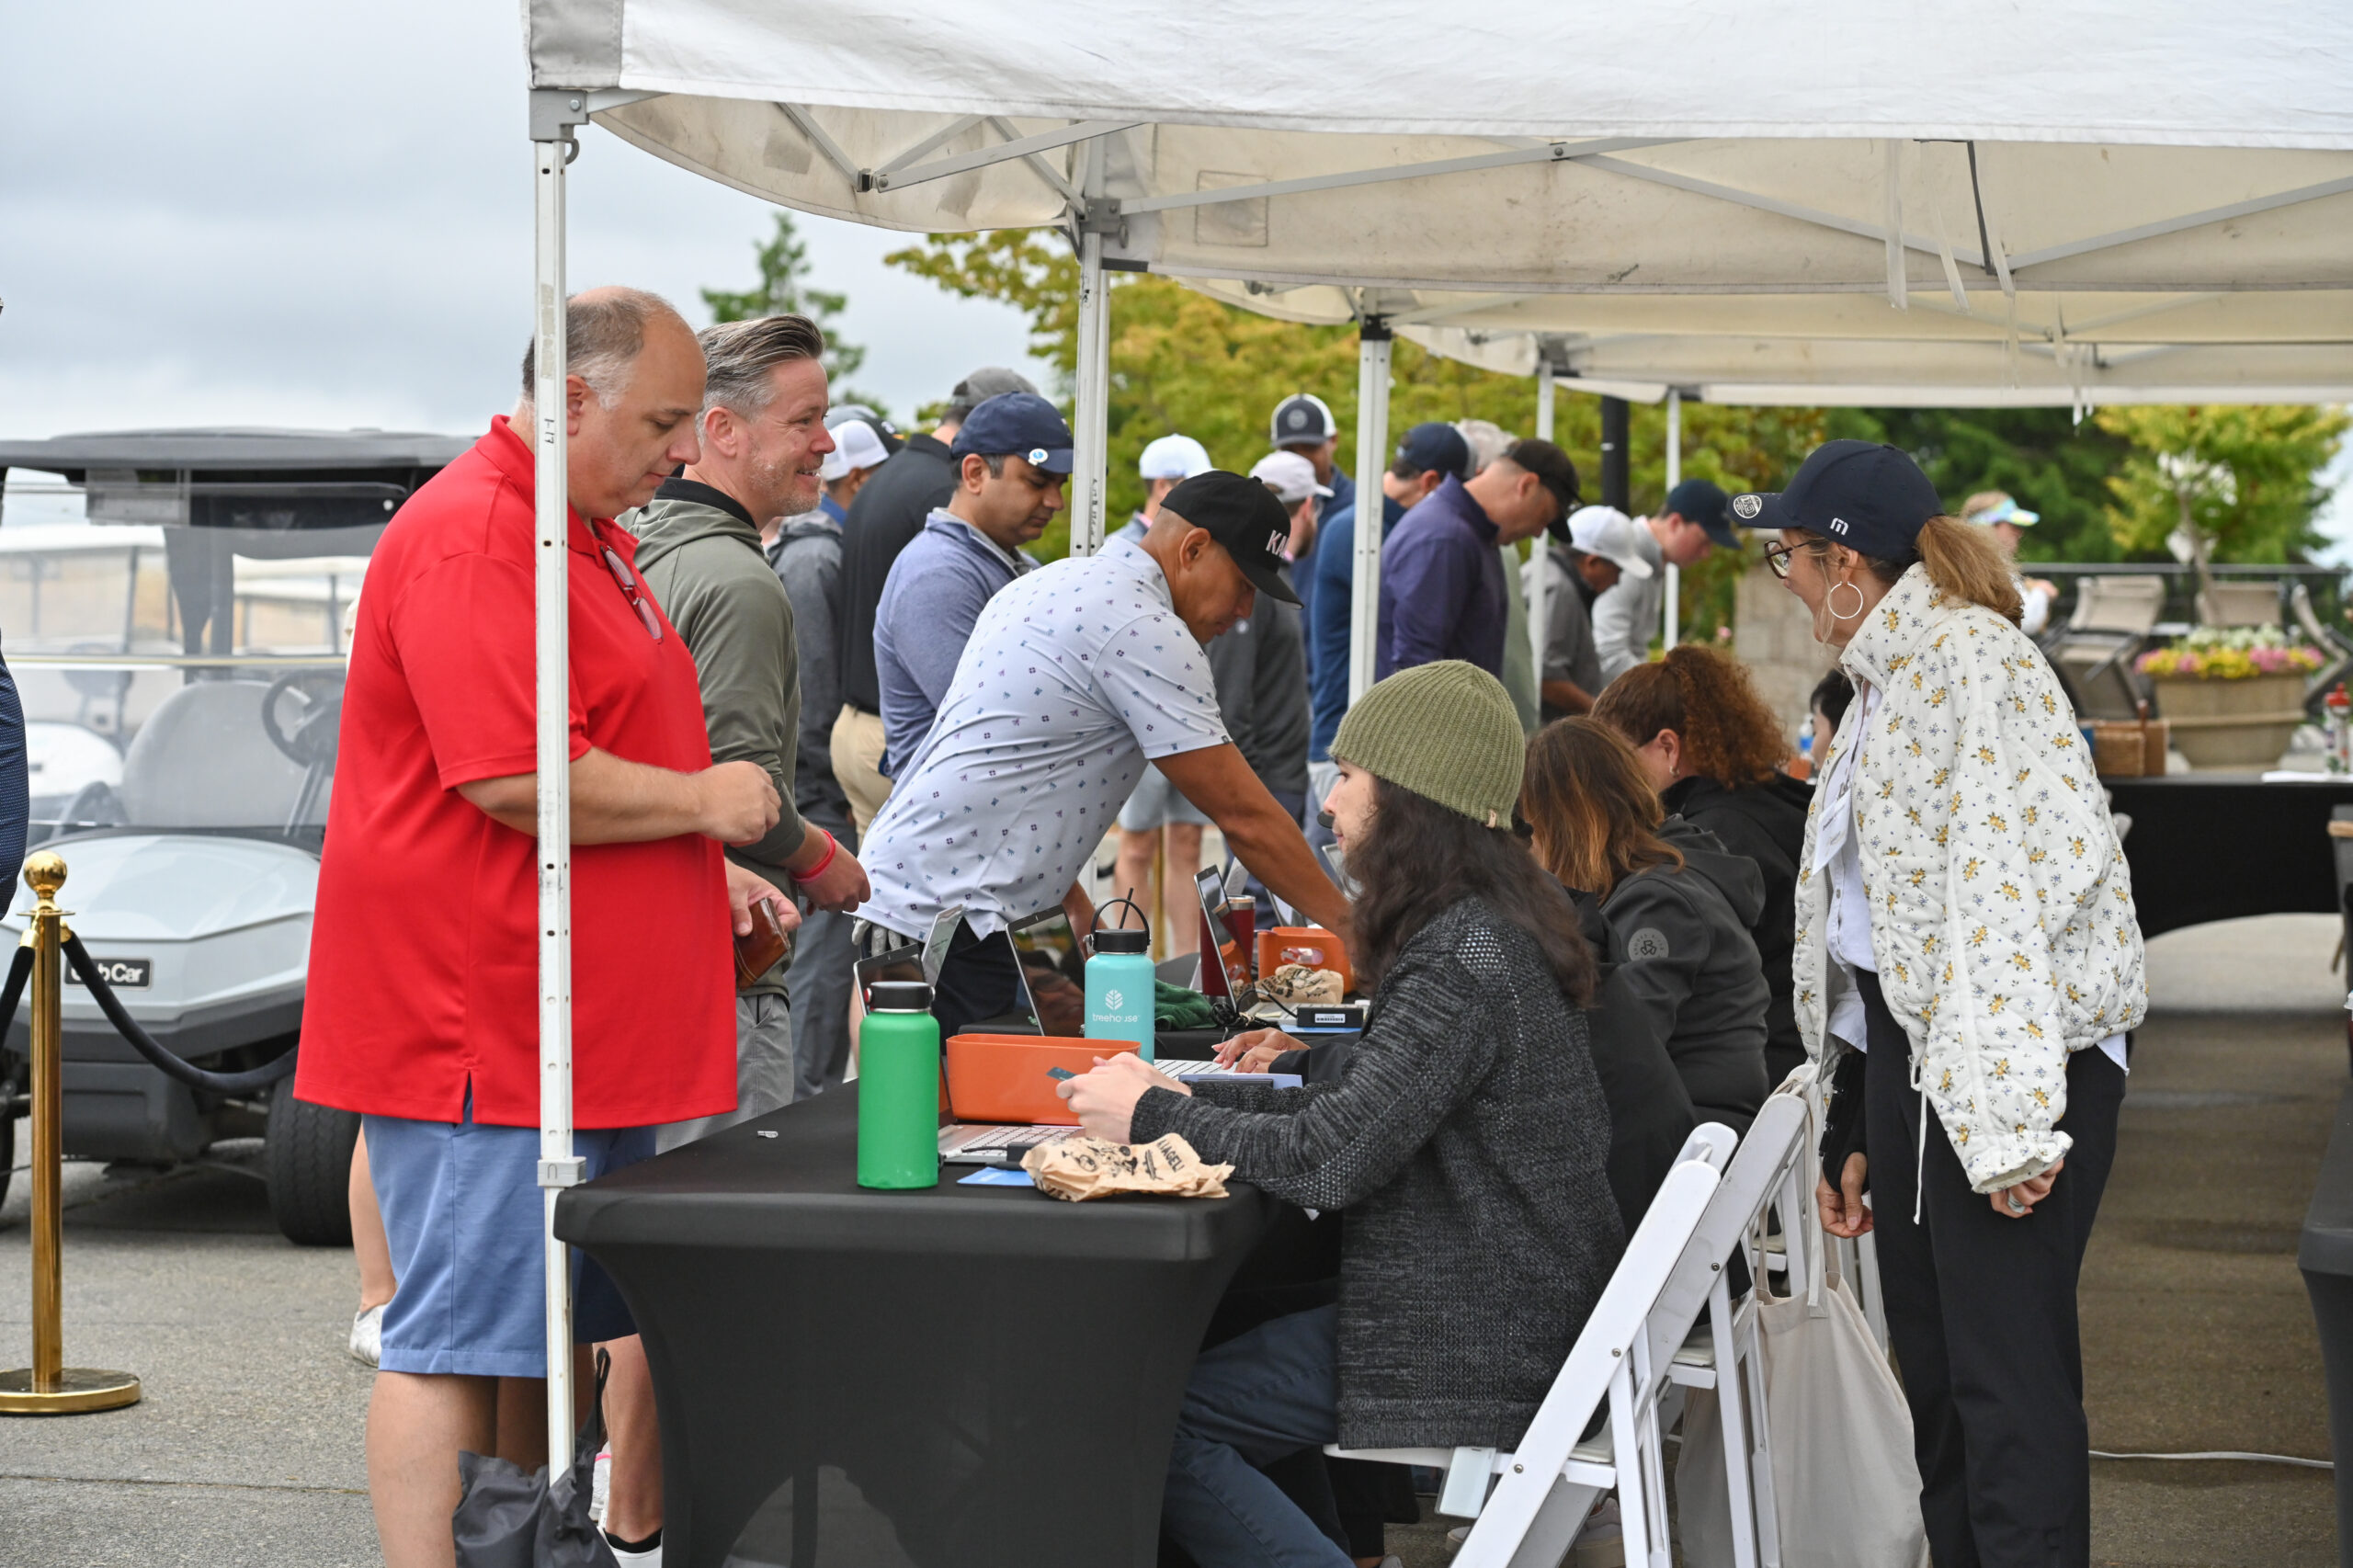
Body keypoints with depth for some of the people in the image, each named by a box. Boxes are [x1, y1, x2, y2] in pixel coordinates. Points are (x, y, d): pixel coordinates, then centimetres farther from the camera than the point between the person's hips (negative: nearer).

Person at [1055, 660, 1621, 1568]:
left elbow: (1332, 1158, -24)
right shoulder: (1493, 930, 11)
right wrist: (1190, 1099, 6)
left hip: (1479, 1350, -10)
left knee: (1157, 1423, -9)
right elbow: (1365, 1107, 14)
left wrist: (1153, 1118, -12)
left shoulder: (1464, 963, -22)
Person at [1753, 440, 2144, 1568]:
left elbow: (2002, 893, -21)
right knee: (1933, 1372, 12)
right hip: (1906, 1046, 10)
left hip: (2011, 1062, -10)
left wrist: (2010, 1124, -26)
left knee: (2006, 1378, -12)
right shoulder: (1888, 678, 19)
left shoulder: (1971, 661, -12)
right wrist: (1851, 1128, 22)